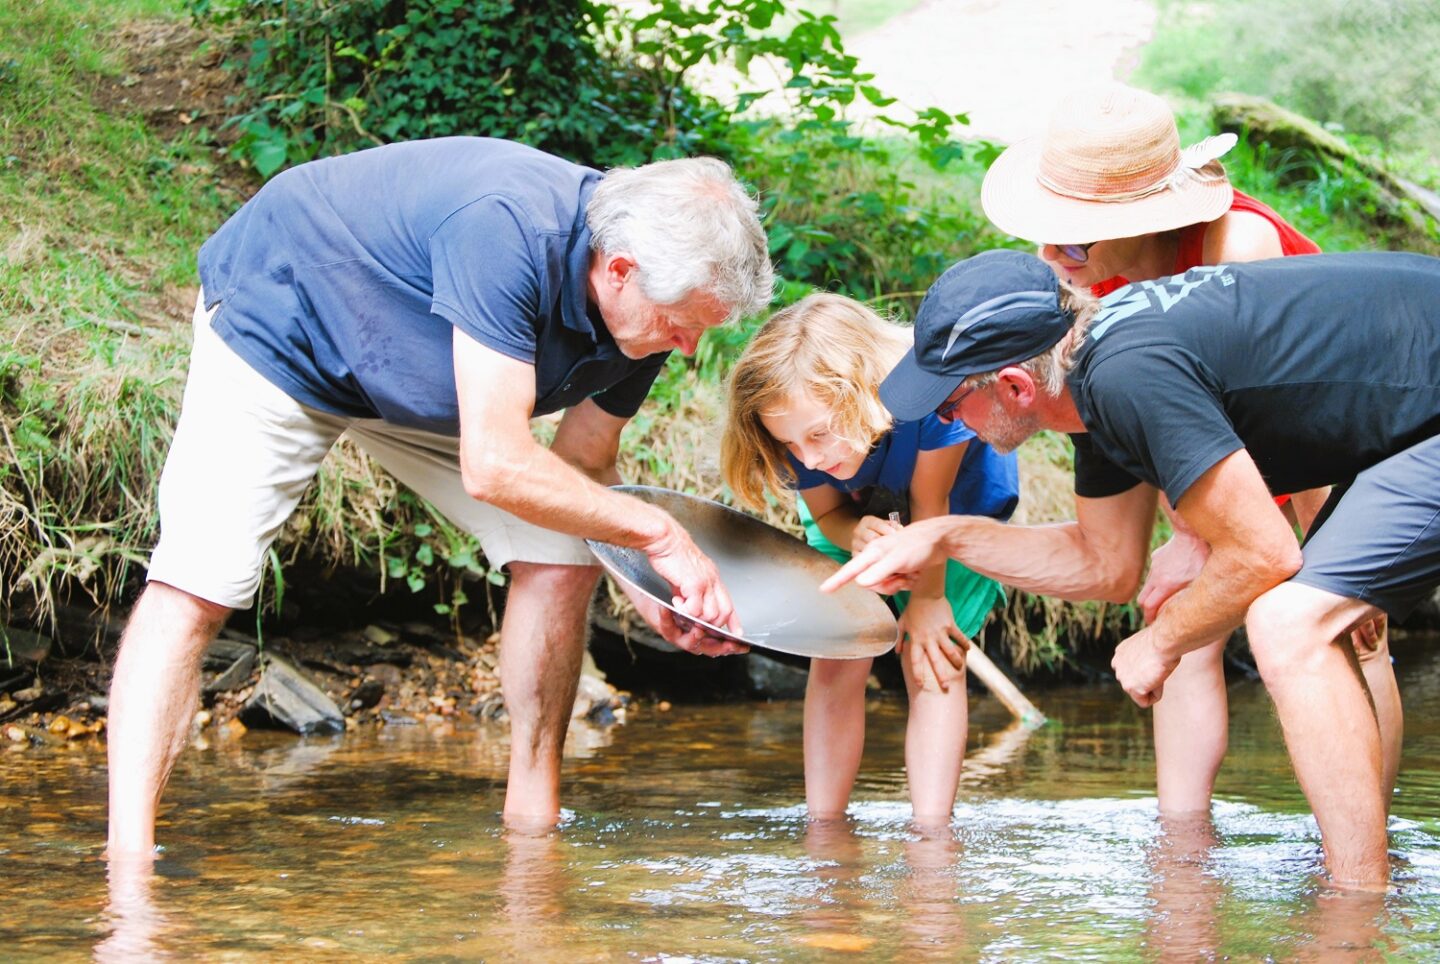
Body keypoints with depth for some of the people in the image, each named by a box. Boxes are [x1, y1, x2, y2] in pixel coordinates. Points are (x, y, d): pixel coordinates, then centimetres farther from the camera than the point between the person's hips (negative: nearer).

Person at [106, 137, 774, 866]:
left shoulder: (648, 303, -16)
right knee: (196, 584, -21)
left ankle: (532, 820, 7)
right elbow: (495, 466, -43)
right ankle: (129, 854, -24)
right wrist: (656, 532, -33)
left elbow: (583, 466, -2)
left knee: (561, 562, -5)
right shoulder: (505, 230, -42)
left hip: (417, 381, 7)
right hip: (277, 324, -7)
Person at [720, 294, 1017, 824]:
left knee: (931, 661, -13)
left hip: (960, 506, -3)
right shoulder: (802, 422, -33)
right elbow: (825, 511, -16)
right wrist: (856, 535, -41)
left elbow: (929, 504, -30)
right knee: (833, 662, -7)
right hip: (852, 519, 3)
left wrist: (926, 601, -16)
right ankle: (821, 831, -3)